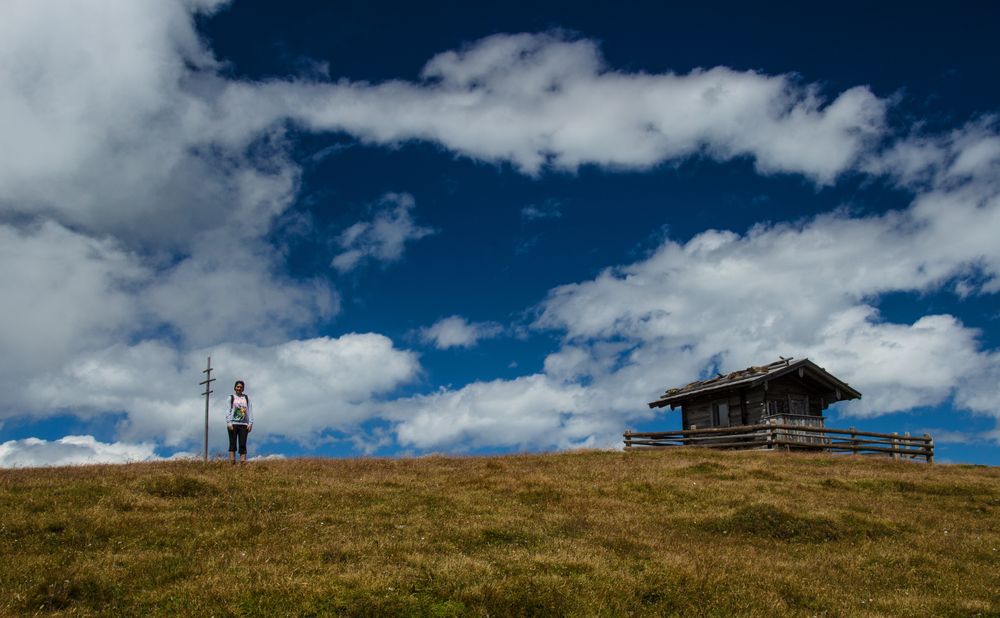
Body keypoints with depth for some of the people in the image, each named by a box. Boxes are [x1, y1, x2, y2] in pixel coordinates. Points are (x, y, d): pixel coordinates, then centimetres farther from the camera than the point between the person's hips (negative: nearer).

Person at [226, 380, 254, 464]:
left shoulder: (246, 398, 15)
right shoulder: (231, 398, 9)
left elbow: (249, 411, 11)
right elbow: (228, 411, 3)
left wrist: (250, 423, 1)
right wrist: (228, 423, -9)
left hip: (244, 424, 2)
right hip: (233, 424, -1)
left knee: (243, 444, -3)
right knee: (233, 444, -3)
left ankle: (243, 462, -9)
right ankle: (232, 462, -7)